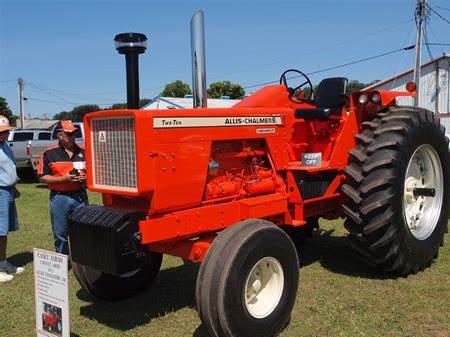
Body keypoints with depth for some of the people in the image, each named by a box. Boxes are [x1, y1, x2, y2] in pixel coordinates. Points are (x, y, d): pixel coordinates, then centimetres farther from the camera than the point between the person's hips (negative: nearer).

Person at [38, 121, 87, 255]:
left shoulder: (83, 151, 7)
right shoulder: (49, 153, -1)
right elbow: (43, 177, -4)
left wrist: (85, 178, -8)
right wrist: (64, 179, -16)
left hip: (80, 196, 2)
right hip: (59, 197, -2)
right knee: (60, 234, 9)